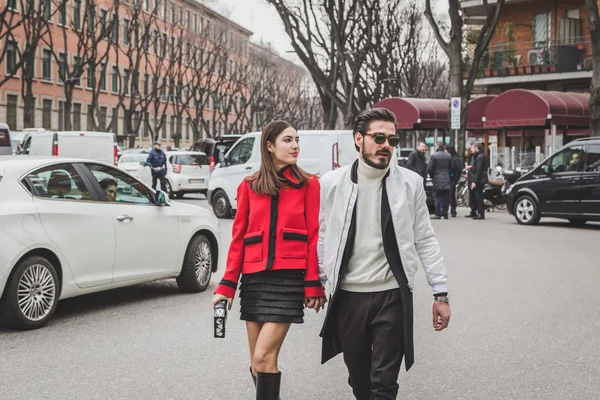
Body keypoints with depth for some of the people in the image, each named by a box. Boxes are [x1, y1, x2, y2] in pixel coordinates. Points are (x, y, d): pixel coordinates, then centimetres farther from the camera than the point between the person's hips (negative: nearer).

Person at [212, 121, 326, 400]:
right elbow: (238, 238, 9)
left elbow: (314, 237, 0)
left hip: (289, 278, -3)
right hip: (254, 278, 3)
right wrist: (227, 285, 3)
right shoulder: (249, 186, 10)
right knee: (258, 362, 8)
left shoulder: (308, 185, 3)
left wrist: (314, 284, -7)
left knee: (264, 358, -13)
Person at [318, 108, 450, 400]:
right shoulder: (332, 183, 0)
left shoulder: (410, 183, 0)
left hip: (392, 297, -1)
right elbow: (321, 237, 6)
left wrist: (440, 293, 0)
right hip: (347, 297, 2)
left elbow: (425, 240, 2)